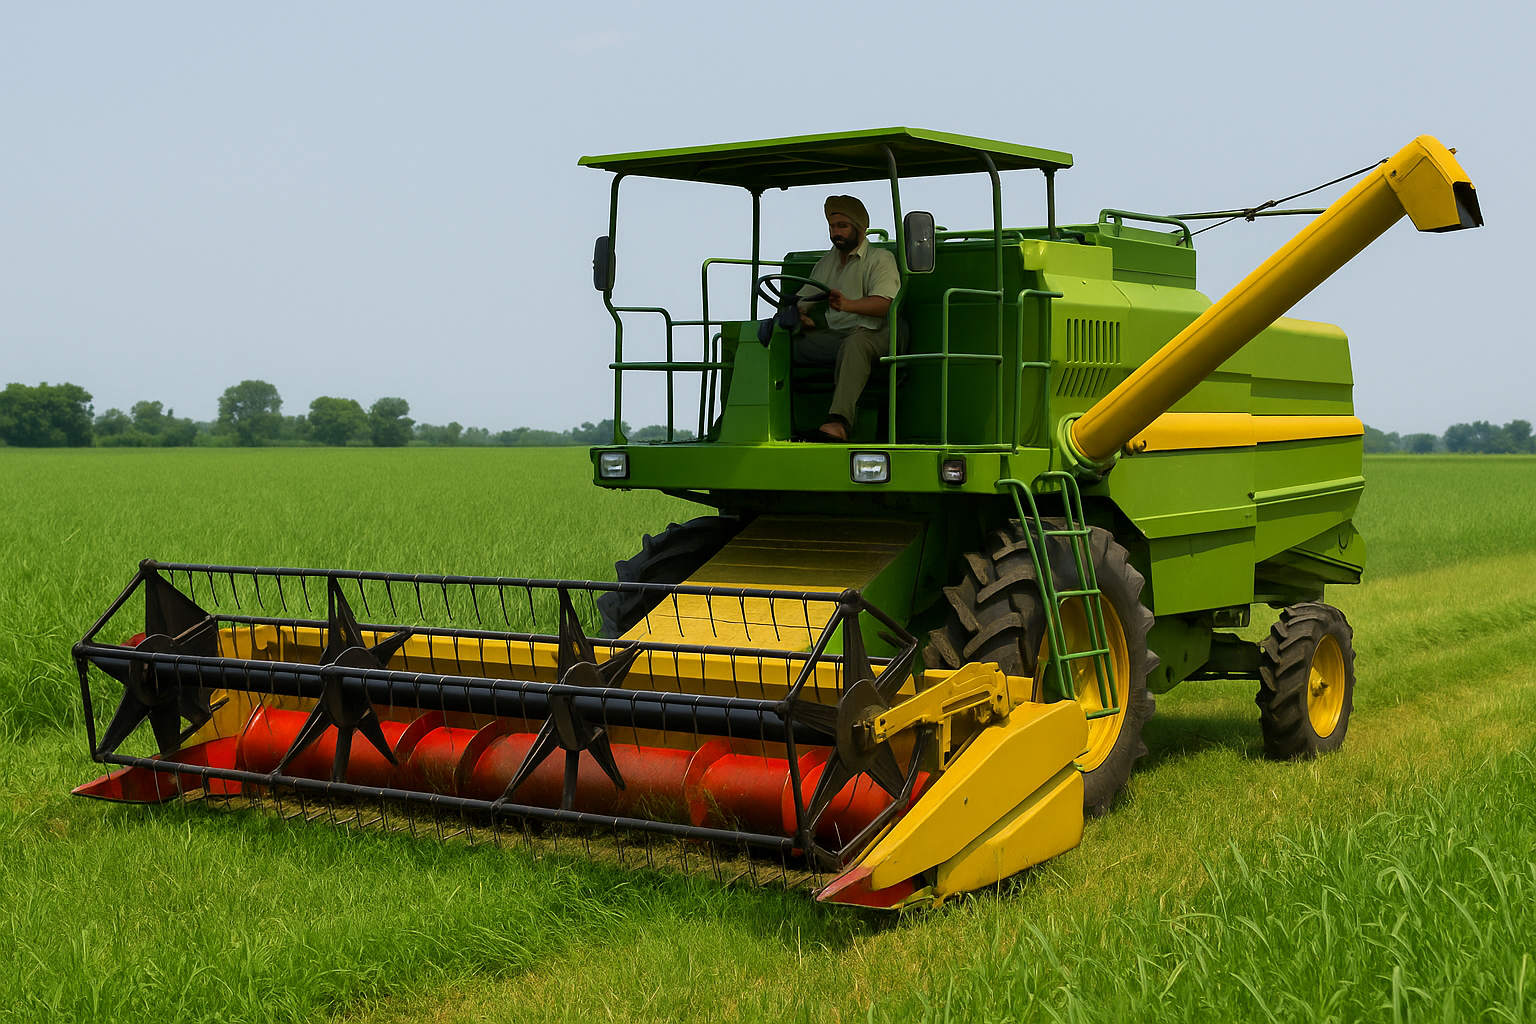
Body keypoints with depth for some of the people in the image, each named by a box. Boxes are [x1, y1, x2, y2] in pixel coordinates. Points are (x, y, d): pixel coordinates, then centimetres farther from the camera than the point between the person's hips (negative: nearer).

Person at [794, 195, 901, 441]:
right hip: (830, 336, 6)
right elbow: (803, 299, 26)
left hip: (870, 332, -6)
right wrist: (799, 315, 0)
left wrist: (848, 305, -32)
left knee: (854, 345, -42)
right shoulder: (827, 262, 26)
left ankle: (839, 421, -62)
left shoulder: (880, 259, 6)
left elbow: (883, 304, -12)